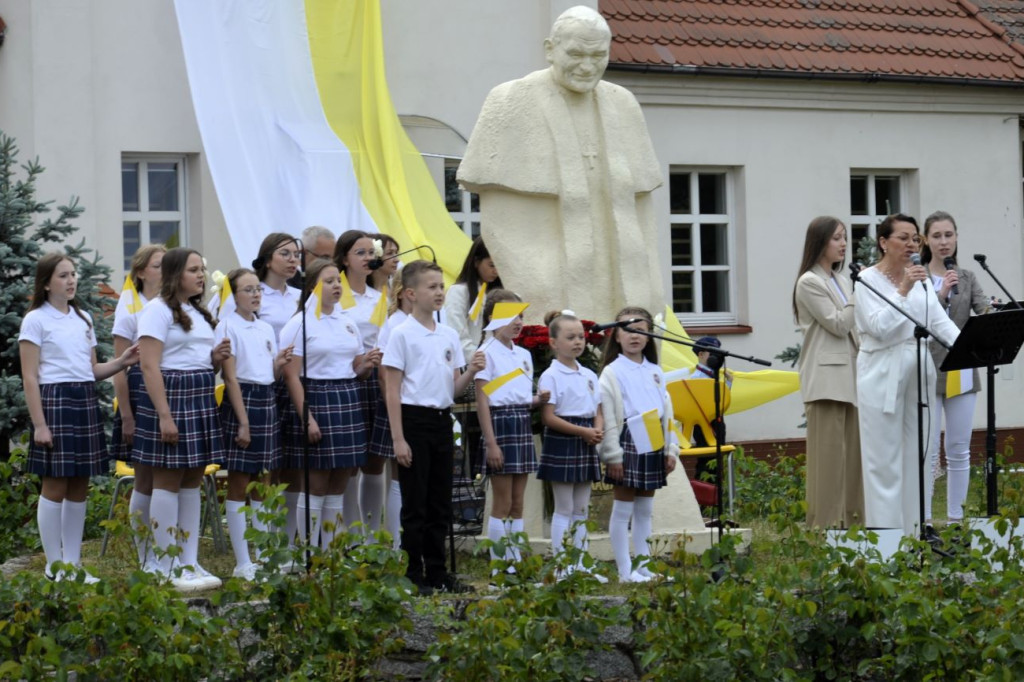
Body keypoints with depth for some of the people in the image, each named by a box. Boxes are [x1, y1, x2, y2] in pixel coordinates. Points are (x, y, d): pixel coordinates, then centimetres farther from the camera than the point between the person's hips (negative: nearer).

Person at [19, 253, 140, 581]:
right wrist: (39, 424, -14)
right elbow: (30, 377, -8)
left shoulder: (83, 318, 16)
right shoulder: (36, 320, -4)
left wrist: (121, 363, 0)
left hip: (86, 402, 6)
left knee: (79, 487, 7)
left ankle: (73, 564, 13)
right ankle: (54, 566, 3)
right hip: (54, 400, -6)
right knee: (55, 486, -4)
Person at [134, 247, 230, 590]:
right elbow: (150, 366, -15)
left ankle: (189, 562, 14)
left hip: (202, 398, 9)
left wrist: (218, 356, 3)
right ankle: (165, 568, 0)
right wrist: (164, 415, -22)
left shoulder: (199, 312, 18)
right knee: (168, 481, -4)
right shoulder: (158, 310, -8)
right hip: (171, 395, -9)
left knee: (192, 481, 9)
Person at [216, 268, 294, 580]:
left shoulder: (266, 329, 13)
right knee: (239, 485, -1)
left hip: (268, 402, 7)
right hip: (241, 401, -7)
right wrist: (243, 422, -15)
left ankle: (263, 556, 16)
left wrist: (280, 363, -6)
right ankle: (243, 563, 1)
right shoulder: (228, 326, -7)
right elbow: (230, 376, -11)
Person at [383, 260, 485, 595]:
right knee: (415, 504, -1)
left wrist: (472, 371, -7)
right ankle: (413, 575, 5)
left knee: (440, 503, 11)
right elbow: (392, 390, -8)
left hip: (442, 420, 6)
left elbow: (453, 388, 13)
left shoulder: (449, 335, 11)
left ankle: (437, 572, 19)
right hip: (414, 419, -6)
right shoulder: (402, 334, -7)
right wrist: (398, 438, -13)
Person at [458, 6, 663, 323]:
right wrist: (521, 296, -13)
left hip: (619, 290, 5)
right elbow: (497, 219, -6)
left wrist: (650, 295, 7)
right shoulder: (511, 104, -4)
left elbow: (641, 206, 14)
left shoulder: (622, 105, 10)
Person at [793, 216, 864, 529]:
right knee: (829, 454, -8)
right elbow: (838, 324, -11)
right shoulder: (809, 283, -6)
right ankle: (825, 522, -7)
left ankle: (851, 517, 11)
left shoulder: (842, 281, 17)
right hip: (826, 377, -8)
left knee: (853, 451, 7)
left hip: (850, 375, 8)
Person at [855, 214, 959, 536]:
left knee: (916, 455, 9)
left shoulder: (919, 278, 11)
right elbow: (879, 326, -17)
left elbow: (940, 321, 1)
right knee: (884, 459, -4)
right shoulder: (867, 280, -6)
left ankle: (915, 528, 15)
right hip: (882, 376, -6)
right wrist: (903, 291, -23)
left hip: (917, 374, 6)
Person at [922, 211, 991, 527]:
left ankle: (956, 518, 15)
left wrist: (993, 312, -24)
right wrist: (941, 294, -20)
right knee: (928, 451, -5)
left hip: (961, 373, 4)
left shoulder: (967, 278, 11)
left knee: (959, 450, 8)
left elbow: (984, 310, -2)